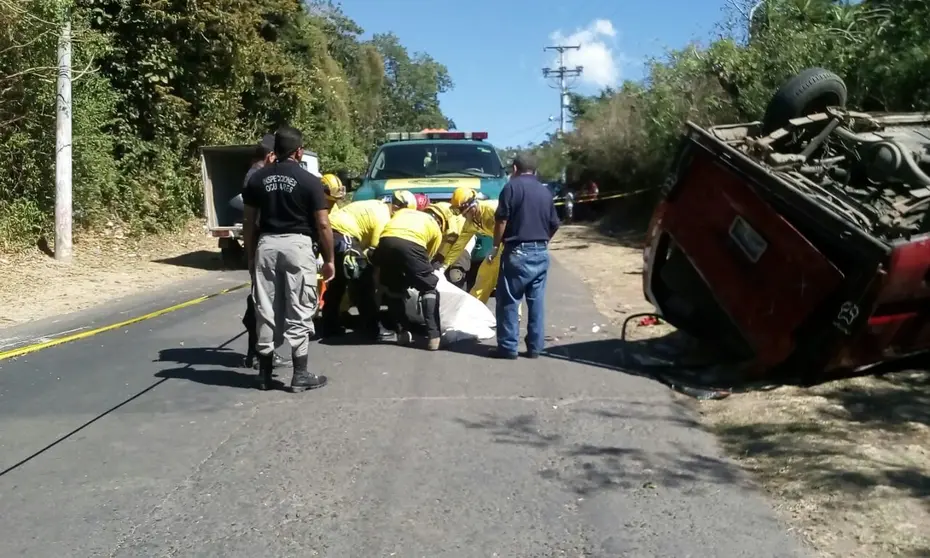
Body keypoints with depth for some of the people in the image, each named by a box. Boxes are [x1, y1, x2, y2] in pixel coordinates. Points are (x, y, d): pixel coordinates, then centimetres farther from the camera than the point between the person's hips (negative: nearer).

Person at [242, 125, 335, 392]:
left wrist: (250, 255, 17)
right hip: (297, 245, -4)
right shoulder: (309, 181, -5)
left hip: (266, 244, 4)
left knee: (265, 311, 10)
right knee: (299, 313, 2)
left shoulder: (257, 178, 7)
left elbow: (250, 222, 9)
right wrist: (329, 259, 3)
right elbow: (323, 224, -6)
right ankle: (300, 375, 5)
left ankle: (265, 373, 18)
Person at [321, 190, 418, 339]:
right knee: (362, 280, -3)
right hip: (341, 235, -10)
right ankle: (373, 328, 1)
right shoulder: (383, 217, -8)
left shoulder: (377, 207, 21)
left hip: (330, 232, 10)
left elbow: (370, 242, 24)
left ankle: (330, 326, 26)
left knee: (337, 281, 19)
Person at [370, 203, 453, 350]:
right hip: (410, 244, -3)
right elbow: (426, 258, 30)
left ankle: (402, 332, 26)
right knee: (429, 288, 15)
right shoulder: (436, 229, 29)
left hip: (386, 242, 3)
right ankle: (434, 336, 6)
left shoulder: (404, 212, 40)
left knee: (393, 289, 25)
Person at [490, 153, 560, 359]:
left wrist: (496, 246, -1)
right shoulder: (545, 191, 15)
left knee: (508, 301, 0)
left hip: (518, 252, -6)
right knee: (537, 301, 9)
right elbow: (554, 225, 19)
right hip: (541, 253, 6)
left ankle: (508, 347, 1)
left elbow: (501, 220, -10)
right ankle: (535, 347, 12)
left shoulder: (512, 187, -4)